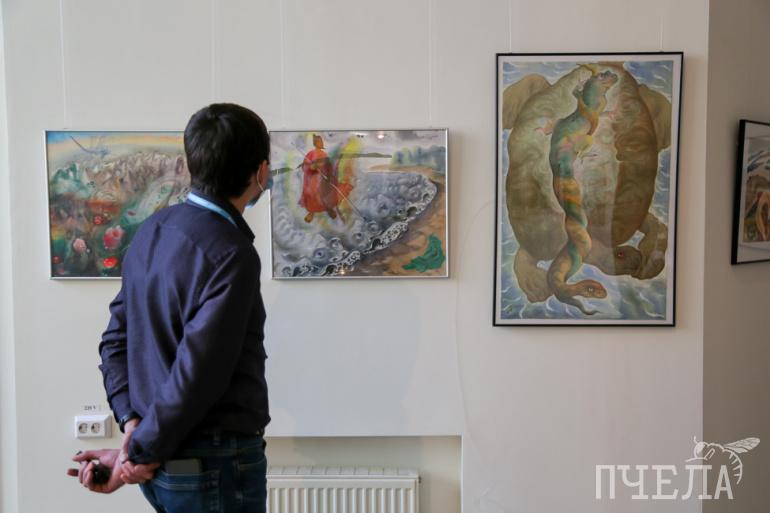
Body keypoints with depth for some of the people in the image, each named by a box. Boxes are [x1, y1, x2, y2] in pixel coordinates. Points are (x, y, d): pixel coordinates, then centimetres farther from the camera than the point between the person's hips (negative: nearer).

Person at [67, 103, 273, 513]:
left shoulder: (153, 229, 3)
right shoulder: (231, 255, -22)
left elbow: (116, 338, 6)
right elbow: (196, 373, -25)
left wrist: (133, 425, -1)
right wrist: (141, 453, -13)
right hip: (215, 466, -8)